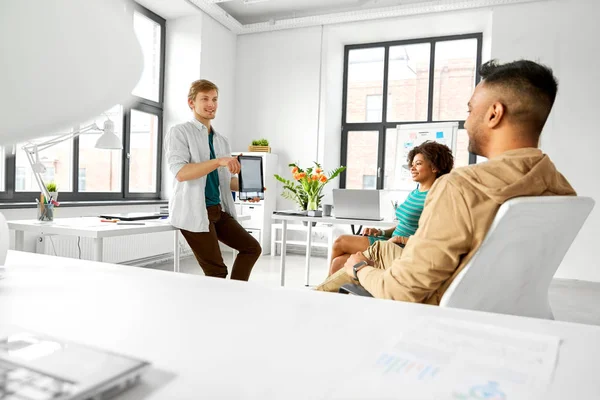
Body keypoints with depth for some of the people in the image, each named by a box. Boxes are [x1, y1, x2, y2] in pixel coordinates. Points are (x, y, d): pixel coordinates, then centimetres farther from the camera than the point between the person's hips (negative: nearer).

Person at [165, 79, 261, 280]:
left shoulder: (221, 140, 16)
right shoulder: (179, 132, -5)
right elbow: (180, 172, -20)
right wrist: (219, 161, -30)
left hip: (218, 210, 7)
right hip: (193, 212, -7)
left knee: (252, 247, 6)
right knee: (216, 271, -3)